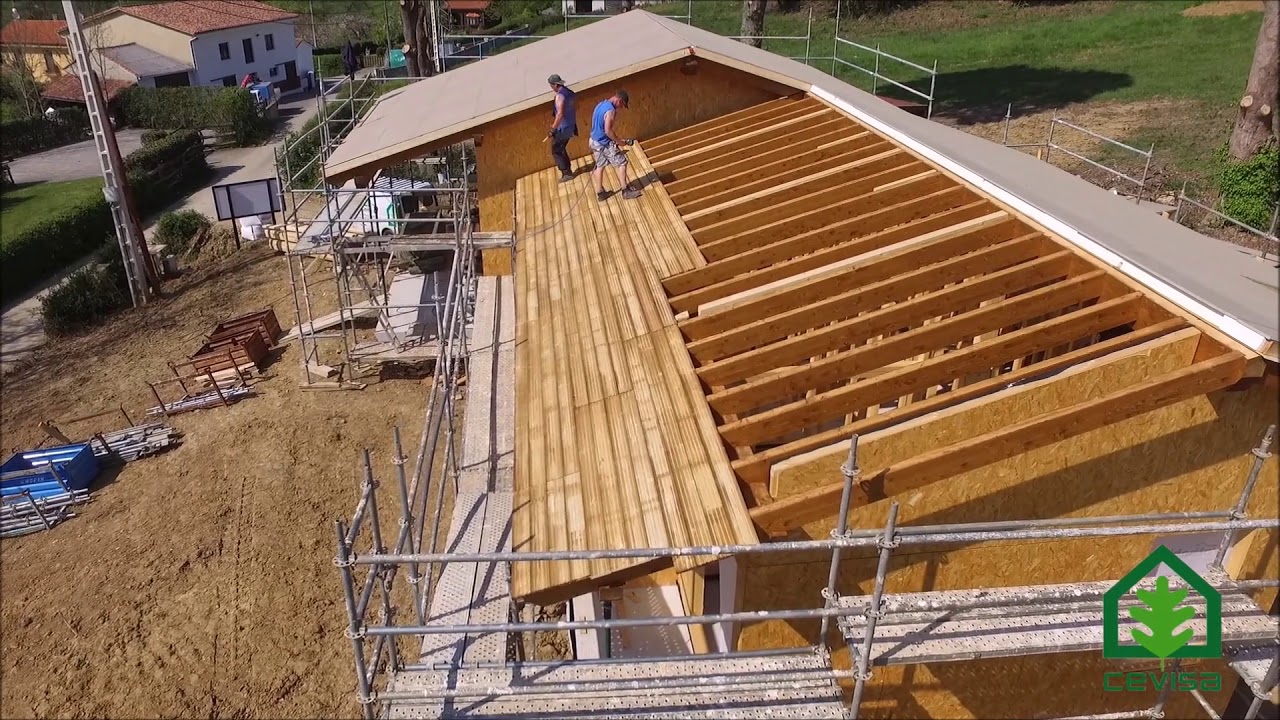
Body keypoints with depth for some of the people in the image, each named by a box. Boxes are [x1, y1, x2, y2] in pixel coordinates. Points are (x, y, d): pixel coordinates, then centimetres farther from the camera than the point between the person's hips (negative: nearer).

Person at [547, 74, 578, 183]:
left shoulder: (560, 96, -21)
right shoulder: (571, 93, 7)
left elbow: (560, 114, -29)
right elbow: (575, 108, 18)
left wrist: (553, 129, -22)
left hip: (562, 128, -9)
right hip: (570, 127, 9)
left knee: (556, 151, 1)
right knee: (561, 149, 22)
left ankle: (566, 173, 1)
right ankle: (568, 170, 25)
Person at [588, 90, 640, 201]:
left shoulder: (601, 104, 8)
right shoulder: (611, 110, -21)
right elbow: (608, 131, -26)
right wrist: (619, 141, -14)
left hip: (594, 141, 9)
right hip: (605, 143, -9)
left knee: (599, 166, 16)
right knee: (621, 163, 0)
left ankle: (600, 193, 21)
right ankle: (626, 190, 3)